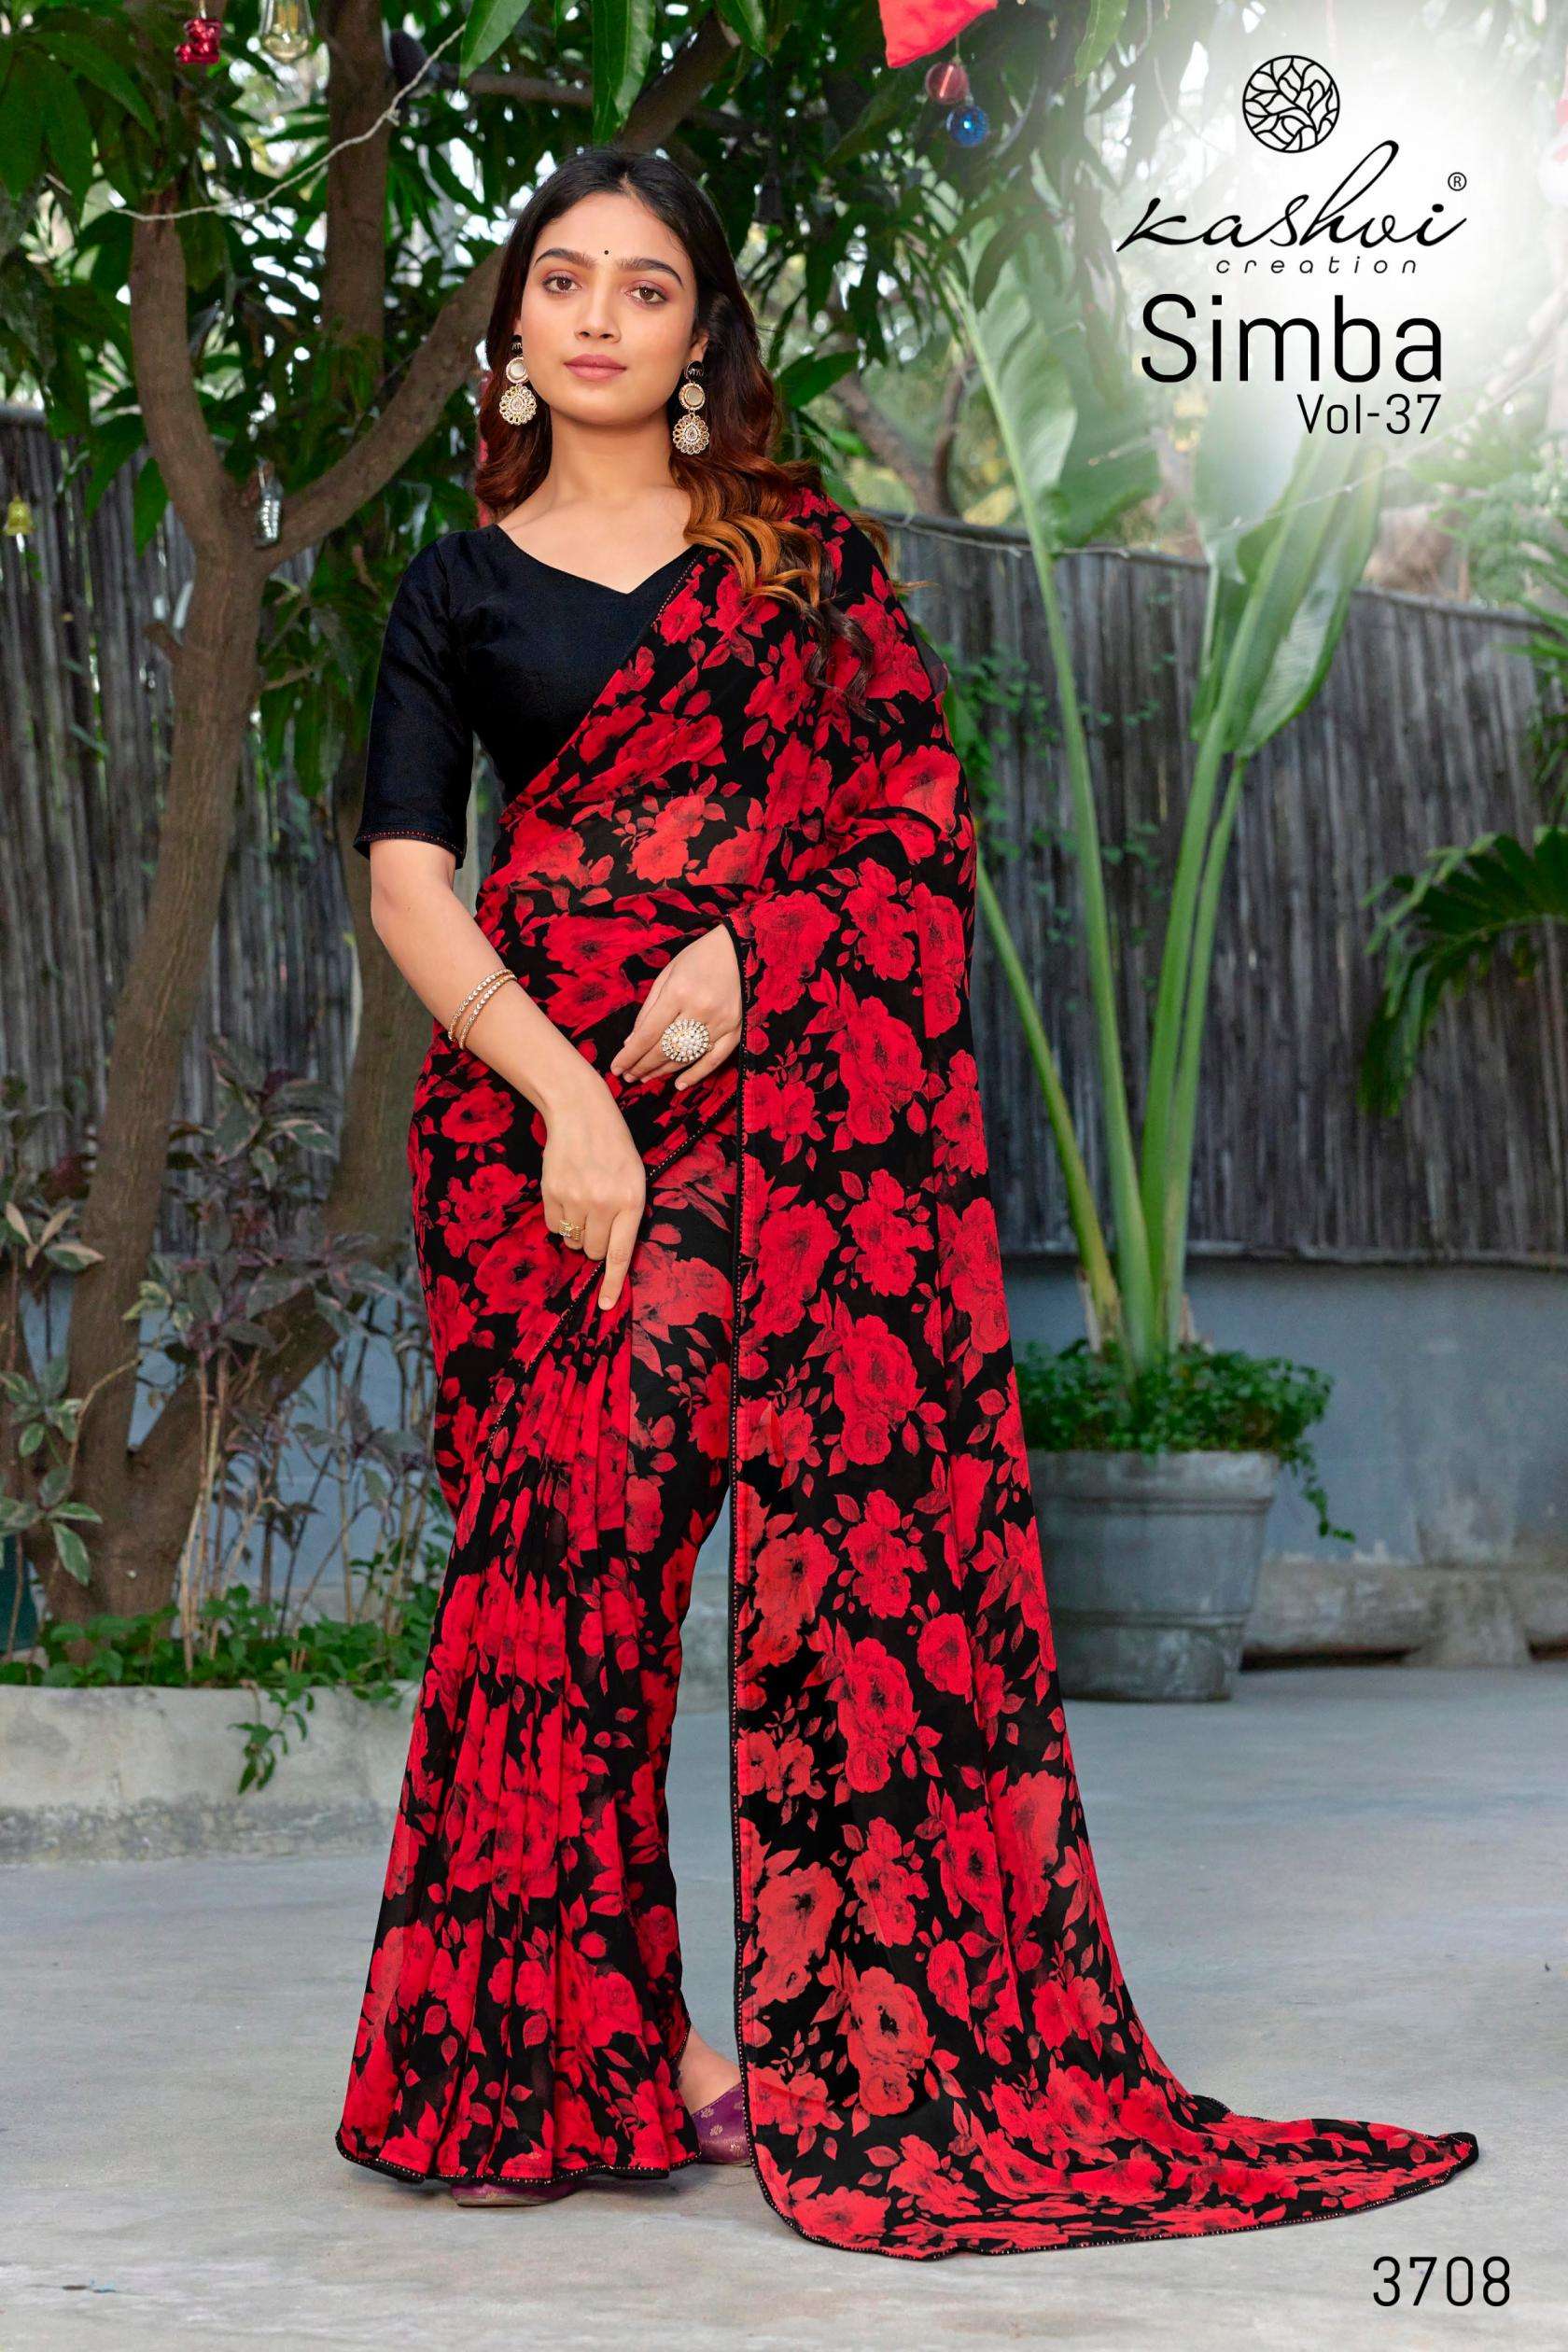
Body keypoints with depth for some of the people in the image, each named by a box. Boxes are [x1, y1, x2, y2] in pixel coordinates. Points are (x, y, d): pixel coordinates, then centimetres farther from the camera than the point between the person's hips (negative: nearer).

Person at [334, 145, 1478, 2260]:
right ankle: (595, 2031, 3)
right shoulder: (460, 593, 13)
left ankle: (880, 2047, -4)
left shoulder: (814, 552, 15)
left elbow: (925, 807, 6)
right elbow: (406, 885, 2)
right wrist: (566, 1095, -13)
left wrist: (746, 954, -11)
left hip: (805, 1093, 0)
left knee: (859, 1521, -8)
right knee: (572, 1535, -7)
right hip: (540, 1093, 0)